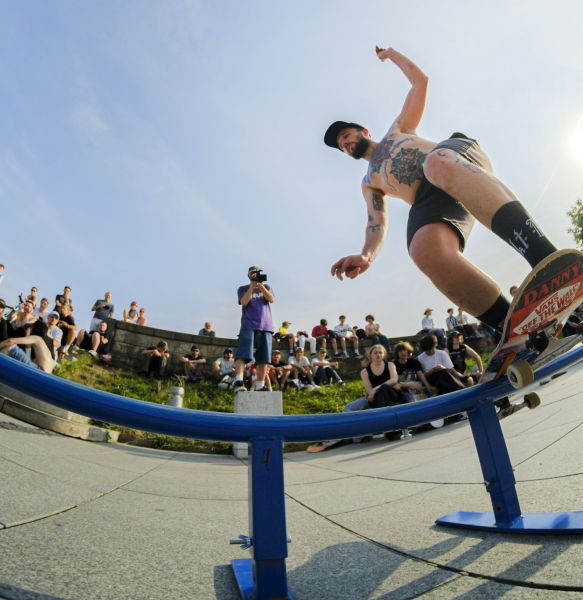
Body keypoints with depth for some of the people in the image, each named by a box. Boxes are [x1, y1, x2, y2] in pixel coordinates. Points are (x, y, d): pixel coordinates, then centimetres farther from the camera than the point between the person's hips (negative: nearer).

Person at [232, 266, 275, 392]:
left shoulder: (266, 287, 19)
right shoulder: (243, 289, 12)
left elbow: (272, 299, 0)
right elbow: (244, 302, -7)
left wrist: (261, 286, -12)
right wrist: (252, 287, -13)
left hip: (266, 326, 3)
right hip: (248, 326, -3)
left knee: (263, 358, -1)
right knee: (243, 354, -18)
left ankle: (260, 387, 1)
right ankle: (238, 381, -26)